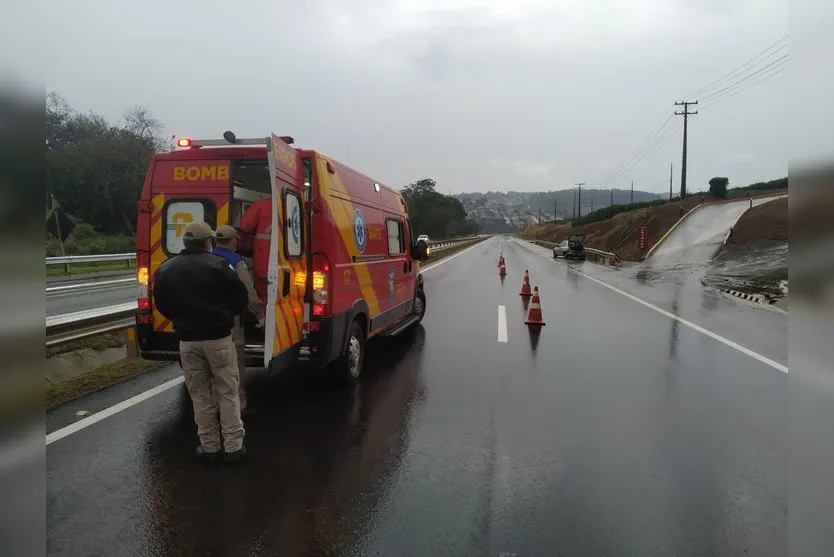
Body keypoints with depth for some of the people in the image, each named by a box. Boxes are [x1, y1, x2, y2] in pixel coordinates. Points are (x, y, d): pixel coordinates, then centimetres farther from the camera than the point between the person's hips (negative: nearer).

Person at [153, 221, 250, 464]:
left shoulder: (165, 269, 4)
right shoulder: (218, 265, -11)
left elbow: (162, 305, 11)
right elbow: (241, 298, -7)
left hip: (188, 340, 3)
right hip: (218, 337, -3)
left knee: (200, 395, 14)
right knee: (227, 392, 7)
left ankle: (209, 445, 20)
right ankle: (233, 446, 10)